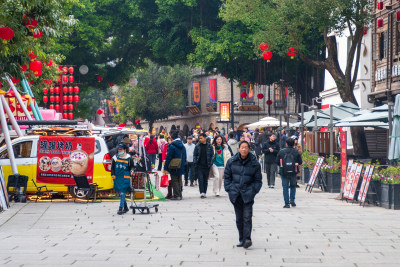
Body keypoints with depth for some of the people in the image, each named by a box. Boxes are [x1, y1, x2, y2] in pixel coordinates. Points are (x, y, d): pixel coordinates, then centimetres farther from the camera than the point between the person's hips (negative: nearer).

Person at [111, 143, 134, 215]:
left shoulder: (128, 158, 1)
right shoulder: (115, 158, 10)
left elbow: (132, 166, 10)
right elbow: (112, 168, 14)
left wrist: (131, 171, -11)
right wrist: (113, 176, 5)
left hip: (125, 178, -4)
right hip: (117, 178, 4)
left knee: (122, 193, -13)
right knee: (120, 193, 11)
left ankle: (121, 208, -13)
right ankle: (125, 207, 25)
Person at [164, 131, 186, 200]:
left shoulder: (172, 146, -14)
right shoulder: (182, 146, 7)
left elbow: (168, 157, -14)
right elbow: (184, 157, 12)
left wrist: (166, 168, -10)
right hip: (181, 167, 6)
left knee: (174, 181, 0)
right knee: (179, 181, 14)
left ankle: (176, 195, -3)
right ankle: (179, 195, 17)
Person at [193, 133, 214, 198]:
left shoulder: (209, 146, 1)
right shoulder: (197, 146, 2)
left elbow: (212, 155, 5)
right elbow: (195, 155, 5)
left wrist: (210, 163, -3)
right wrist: (195, 163, -5)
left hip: (206, 166, 1)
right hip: (199, 165, -1)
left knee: (205, 179, 8)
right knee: (200, 179, -9)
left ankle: (205, 192, 17)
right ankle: (201, 192, -11)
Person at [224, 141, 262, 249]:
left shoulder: (254, 163, -1)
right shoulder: (232, 161, 3)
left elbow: (258, 180, 6)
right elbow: (227, 176, 11)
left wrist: (253, 191, -5)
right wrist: (229, 189, 2)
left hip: (248, 194, -2)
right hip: (236, 194, 3)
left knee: (247, 217, -12)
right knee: (239, 218, 8)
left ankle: (247, 239, -15)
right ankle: (242, 239, 16)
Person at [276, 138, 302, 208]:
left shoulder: (281, 152, -4)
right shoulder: (296, 152, -3)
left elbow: (277, 162, -1)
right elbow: (300, 162, 0)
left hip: (284, 172, -1)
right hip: (293, 172, 1)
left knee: (285, 187, 4)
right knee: (293, 186, 20)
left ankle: (287, 203, 1)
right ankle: (292, 200, 8)